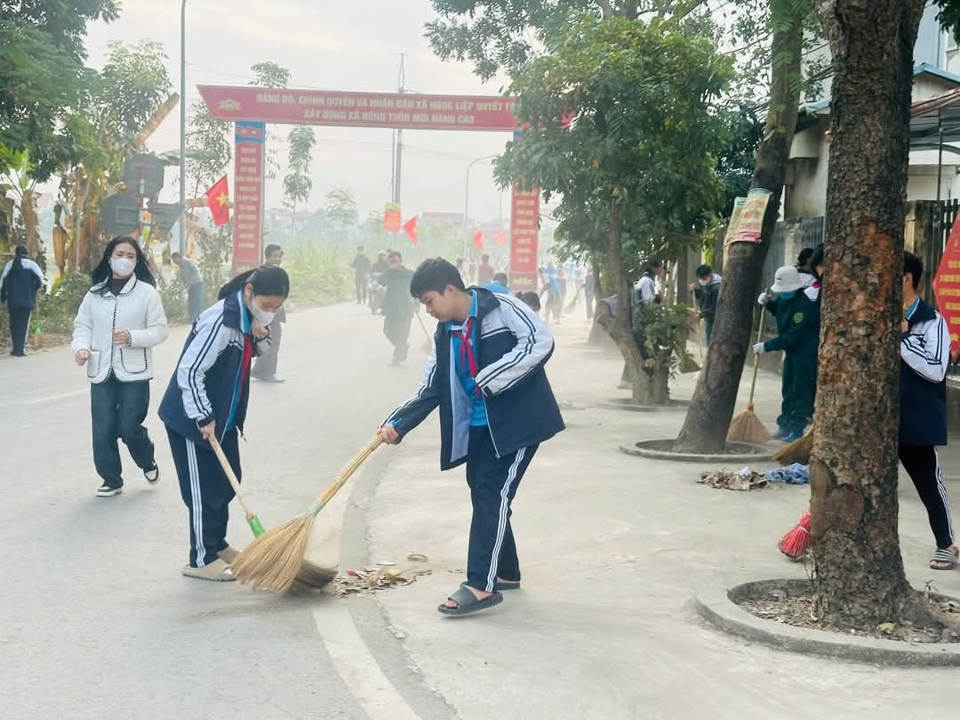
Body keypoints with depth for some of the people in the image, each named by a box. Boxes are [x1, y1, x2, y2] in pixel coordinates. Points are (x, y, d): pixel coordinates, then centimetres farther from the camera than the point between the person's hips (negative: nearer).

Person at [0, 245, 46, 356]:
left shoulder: (9, 265, 5)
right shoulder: (31, 264, -2)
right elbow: (41, 279, -6)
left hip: (12, 300, 2)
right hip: (27, 300, -2)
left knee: (14, 324, 12)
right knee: (23, 324, 0)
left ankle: (14, 348, 12)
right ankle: (20, 349, -6)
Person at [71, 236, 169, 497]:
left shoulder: (147, 292, -3)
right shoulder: (95, 293, 6)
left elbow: (159, 331, -3)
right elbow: (82, 326, 11)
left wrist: (132, 337, -20)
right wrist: (81, 347, -10)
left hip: (134, 372, -3)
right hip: (102, 372, 3)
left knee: (129, 427, -5)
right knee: (103, 431, 2)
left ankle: (148, 462, 27)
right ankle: (111, 479, 19)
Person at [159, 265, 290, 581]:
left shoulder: (248, 317, 0)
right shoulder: (221, 320, -27)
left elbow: (249, 353, 15)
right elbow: (190, 370, -27)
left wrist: (260, 337, -8)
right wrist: (203, 418, -23)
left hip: (222, 416, 9)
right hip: (192, 418, -9)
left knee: (227, 481, 17)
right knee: (204, 488, -1)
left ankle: (217, 545, 32)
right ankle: (202, 559, 9)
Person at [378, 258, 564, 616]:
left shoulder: (501, 309, -13)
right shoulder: (445, 334, 7)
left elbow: (541, 342, -22)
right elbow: (430, 390, 6)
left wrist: (490, 379, -23)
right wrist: (397, 424, -8)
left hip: (517, 421, -8)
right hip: (477, 426, 8)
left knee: (493, 494, -12)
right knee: (483, 494, 12)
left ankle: (481, 585, -13)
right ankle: (506, 572, 28)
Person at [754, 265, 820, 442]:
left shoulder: (805, 305, -27)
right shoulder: (785, 298, 1)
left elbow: (792, 336, -28)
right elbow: (778, 309, 26)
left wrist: (767, 346, -24)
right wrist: (767, 302, 3)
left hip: (807, 353, -10)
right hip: (792, 350, 10)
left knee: (801, 392, -5)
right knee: (787, 389, 15)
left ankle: (796, 429, 0)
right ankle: (785, 425, 24)